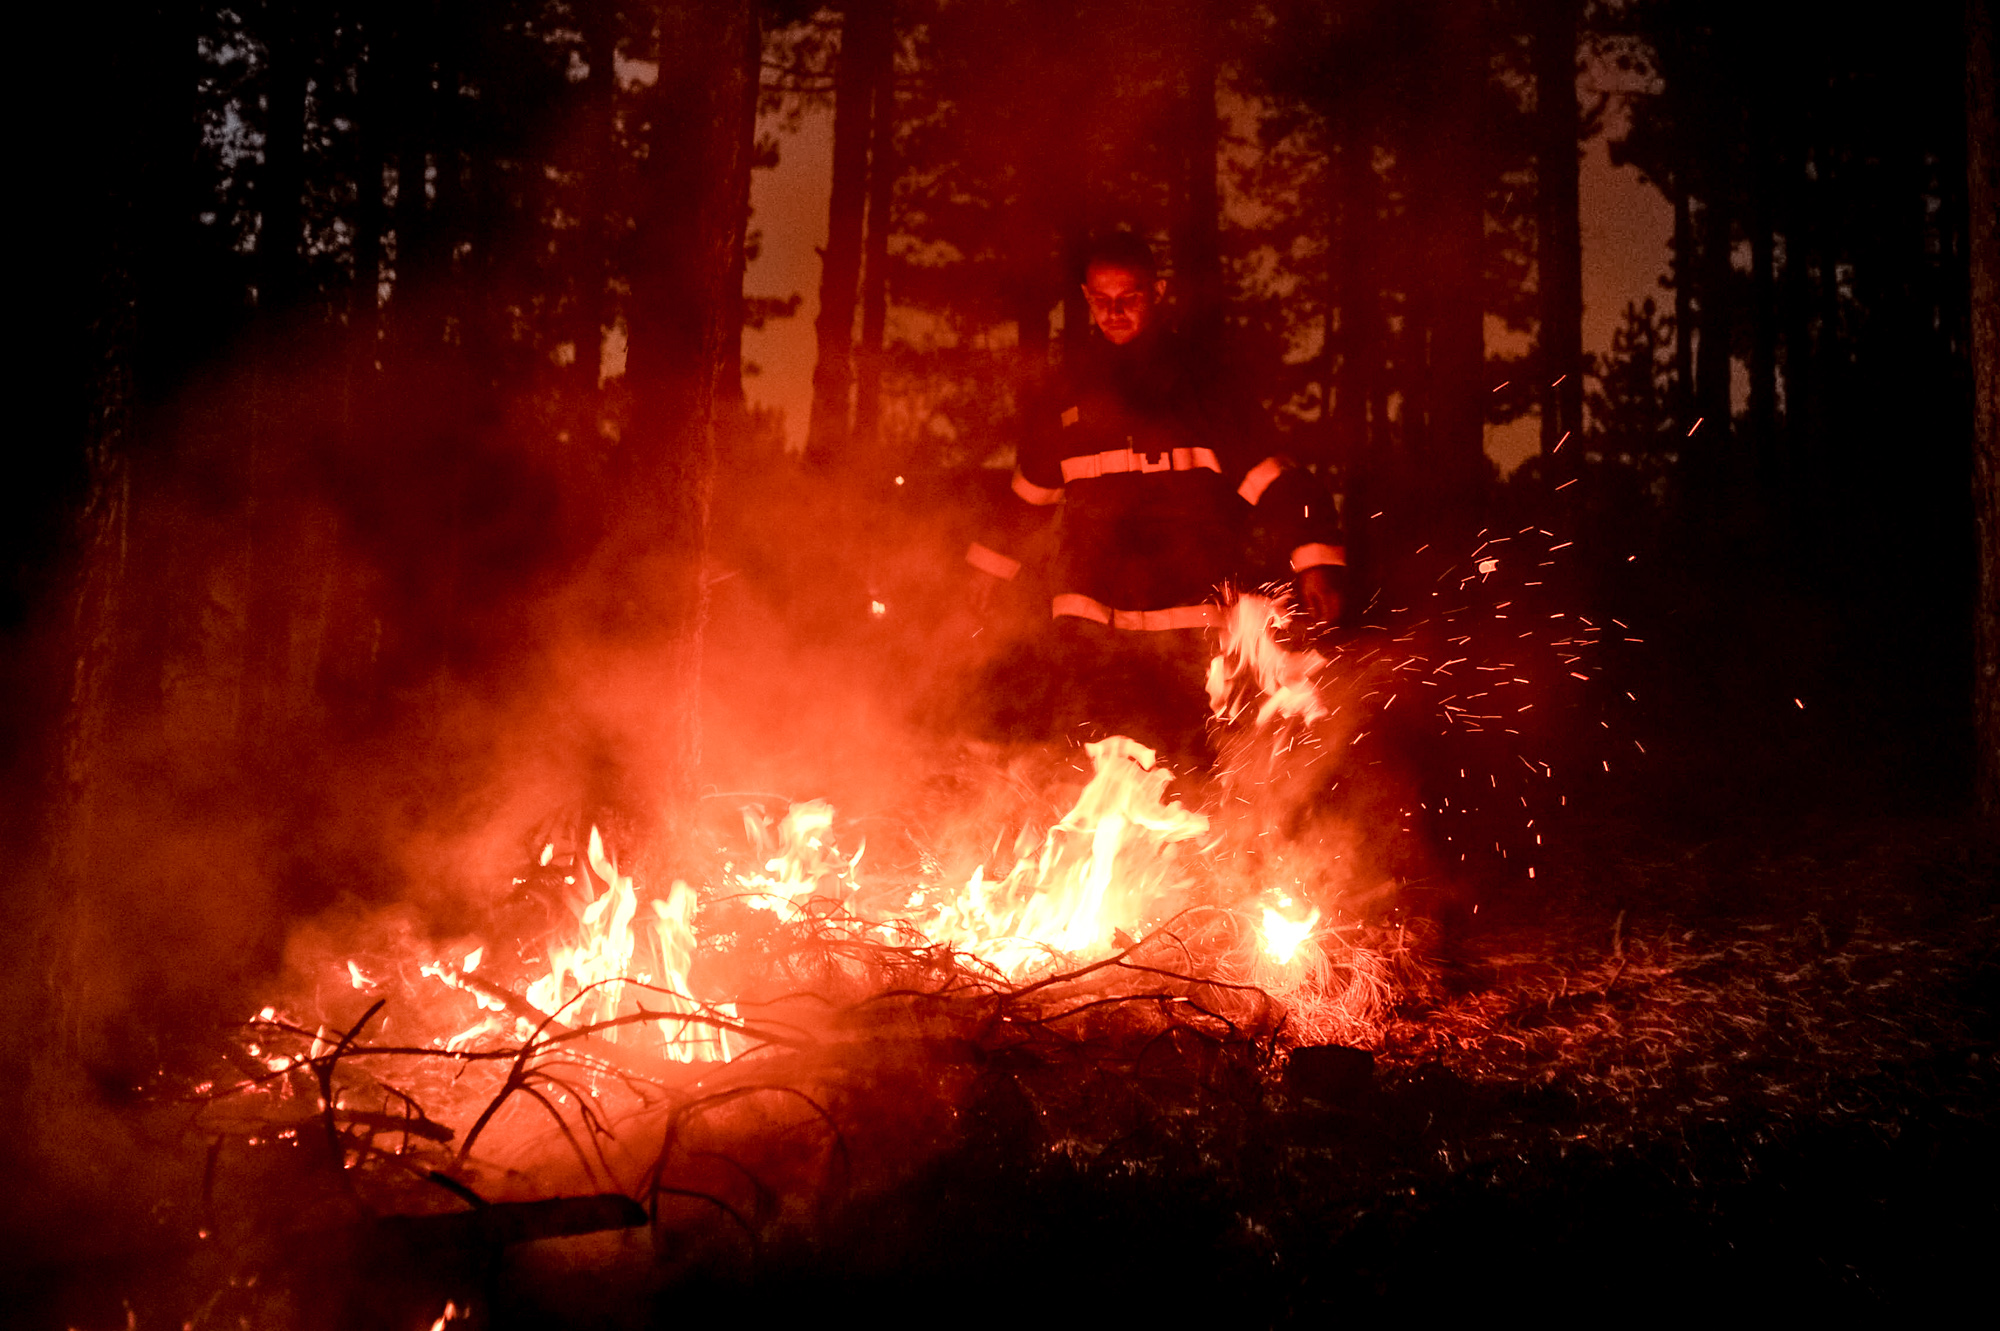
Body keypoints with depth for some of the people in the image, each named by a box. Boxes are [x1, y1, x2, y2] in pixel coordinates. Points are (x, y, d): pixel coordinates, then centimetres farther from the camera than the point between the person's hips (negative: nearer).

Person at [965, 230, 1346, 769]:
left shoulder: (1199, 383, 3)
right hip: (1093, 625, 2)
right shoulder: (1066, 391, 12)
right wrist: (992, 568, 25)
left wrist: (1314, 562, -13)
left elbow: (1268, 477, -2)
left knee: (1181, 767, -2)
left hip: (1189, 628, -2)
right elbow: (1031, 492, 24)